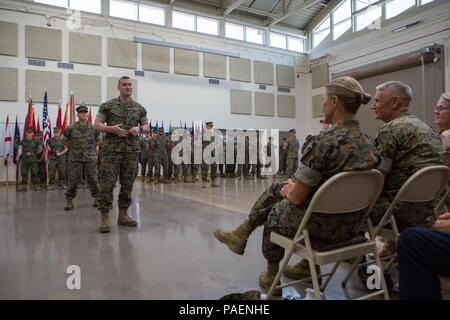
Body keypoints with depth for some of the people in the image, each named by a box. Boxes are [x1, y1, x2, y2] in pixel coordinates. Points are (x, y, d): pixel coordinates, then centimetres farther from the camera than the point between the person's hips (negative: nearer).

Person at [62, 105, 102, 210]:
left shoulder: (93, 127, 4)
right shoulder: (71, 128, 0)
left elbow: (99, 141, 18)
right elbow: (63, 140, 13)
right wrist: (72, 147, 7)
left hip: (90, 158, 1)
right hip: (75, 158, -1)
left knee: (93, 179, 3)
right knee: (73, 180, 1)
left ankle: (96, 198, 16)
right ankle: (69, 200, 12)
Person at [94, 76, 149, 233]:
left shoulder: (139, 108, 13)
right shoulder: (108, 105, 5)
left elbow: (146, 126, 18)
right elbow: (97, 125, 4)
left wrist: (139, 128, -5)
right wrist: (112, 128, -14)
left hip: (132, 151, 3)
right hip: (112, 149, -3)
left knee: (127, 184, 6)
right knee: (107, 183, -7)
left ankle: (123, 214, 17)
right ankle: (104, 216, 1)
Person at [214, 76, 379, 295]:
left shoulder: (326, 141, -26)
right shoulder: (368, 142, 0)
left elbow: (297, 197, -21)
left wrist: (290, 191, 3)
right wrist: (295, 186, 13)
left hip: (322, 226, -7)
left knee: (274, 213, 24)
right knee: (276, 188, 21)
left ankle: (272, 277, 45)